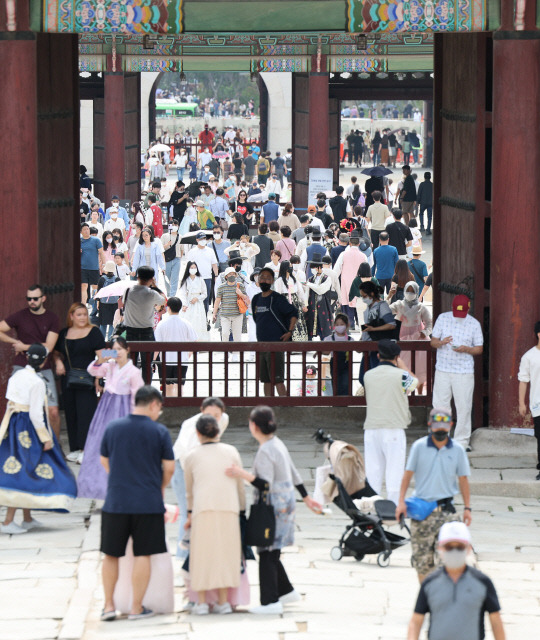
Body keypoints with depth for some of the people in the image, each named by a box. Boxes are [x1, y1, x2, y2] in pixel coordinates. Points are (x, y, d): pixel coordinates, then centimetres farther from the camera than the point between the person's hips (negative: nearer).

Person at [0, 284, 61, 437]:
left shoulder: (52, 319, 3)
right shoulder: (20, 316, 2)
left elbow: (48, 347, -6)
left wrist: (24, 347, -5)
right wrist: (15, 342, -4)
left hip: (44, 370, 0)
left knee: (53, 412, -5)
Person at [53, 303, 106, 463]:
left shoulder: (94, 332, -1)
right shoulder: (64, 334, 12)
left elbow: (101, 356, -5)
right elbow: (56, 353, 25)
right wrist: (58, 362, 2)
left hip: (86, 379, -5)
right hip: (68, 380, 5)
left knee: (85, 412, -10)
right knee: (71, 412, 6)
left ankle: (86, 450, -11)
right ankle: (75, 448, 12)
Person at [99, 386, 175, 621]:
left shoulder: (113, 428, 2)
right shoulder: (159, 431, -6)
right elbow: (169, 467, -3)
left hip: (115, 502, 2)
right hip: (148, 503, -2)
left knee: (111, 555, 11)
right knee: (143, 555, 5)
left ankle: (109, 605, 13)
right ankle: (136, 608, 7)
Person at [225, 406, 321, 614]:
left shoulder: (265, 452, -16)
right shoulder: (278, 444, 13)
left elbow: (266, 485, -23)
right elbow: (294, 474, 21)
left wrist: (244, 475, -33)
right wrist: (306, 497, 29)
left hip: (274, 507, -10)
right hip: (286, 502, 10)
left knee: (267, 553, -8)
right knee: (270, 552, 17)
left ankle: (270, 602, -10)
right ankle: (286, 591, 26)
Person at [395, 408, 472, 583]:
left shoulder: (457, 450, 5)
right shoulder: (419, 446, 2)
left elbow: (463, 479, 11)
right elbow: (408, 474, 4)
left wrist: (467, 508, 7)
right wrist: (401, 501, -4)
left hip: (446, 508, 0)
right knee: (422, 556, 3)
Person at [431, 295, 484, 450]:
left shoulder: (474, 324, 0)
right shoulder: (442, 318, 3)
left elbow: (479, 349, 5)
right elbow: (433, 342, 6)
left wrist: (466, 349, -15)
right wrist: (441, 343, -18)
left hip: (464, 372, -1)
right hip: (443, 370, 1)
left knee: (464, 408, -1)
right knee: (439, 405, 2)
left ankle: (462, 441, 8)